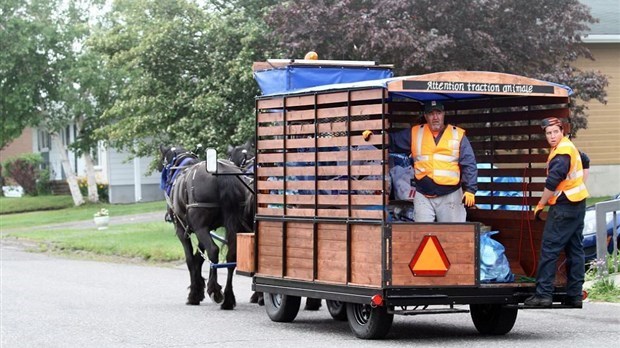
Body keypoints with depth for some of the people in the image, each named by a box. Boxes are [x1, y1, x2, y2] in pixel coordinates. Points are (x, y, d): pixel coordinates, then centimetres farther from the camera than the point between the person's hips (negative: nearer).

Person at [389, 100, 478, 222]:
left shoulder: (458, 135, 3)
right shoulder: (415, 133, 10)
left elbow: (469, 165, 0)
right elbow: (392, 141, 18)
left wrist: (470, 190, -8)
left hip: (450, 196, -2)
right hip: (423, 196, 2)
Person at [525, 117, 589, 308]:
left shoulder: (561, 153, -17)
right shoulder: (570, 147, 14)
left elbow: (552, 183, -22)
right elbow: (585, 162, 35)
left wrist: (540, 205, -11)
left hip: (564, 207, -10)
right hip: (578, 203, 10)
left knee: (549, 249, -8)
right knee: (575, 250, 10)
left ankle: (543, 293, -10)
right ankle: (575, 295, 12)